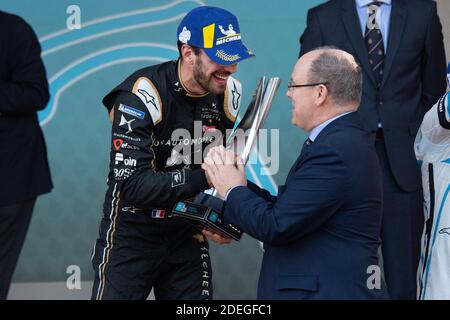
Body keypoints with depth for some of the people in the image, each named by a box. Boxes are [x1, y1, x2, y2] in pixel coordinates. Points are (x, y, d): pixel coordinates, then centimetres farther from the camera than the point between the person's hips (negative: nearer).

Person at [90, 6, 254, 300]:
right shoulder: (142, 96, -23)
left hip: (189, 235, 5)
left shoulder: (227, 94, -4)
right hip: (132, 234, -5)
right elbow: (132, 184, -29)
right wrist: (204, 178, -33)